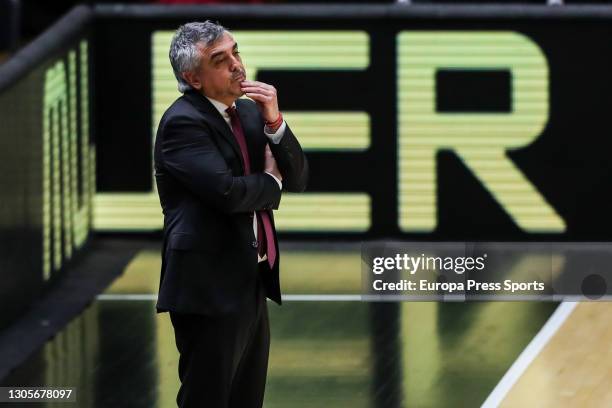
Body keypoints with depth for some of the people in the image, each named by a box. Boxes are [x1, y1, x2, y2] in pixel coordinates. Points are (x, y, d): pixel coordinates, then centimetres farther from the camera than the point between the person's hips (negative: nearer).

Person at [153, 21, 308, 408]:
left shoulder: (250, 112, 11)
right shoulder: (183, 122, -14)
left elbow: (298, 179, 8)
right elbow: (227, 192, -25)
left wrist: (274, 122, -8)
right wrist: (270, 181, -4)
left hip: (251, 284, 8)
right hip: (210, 288, -8)